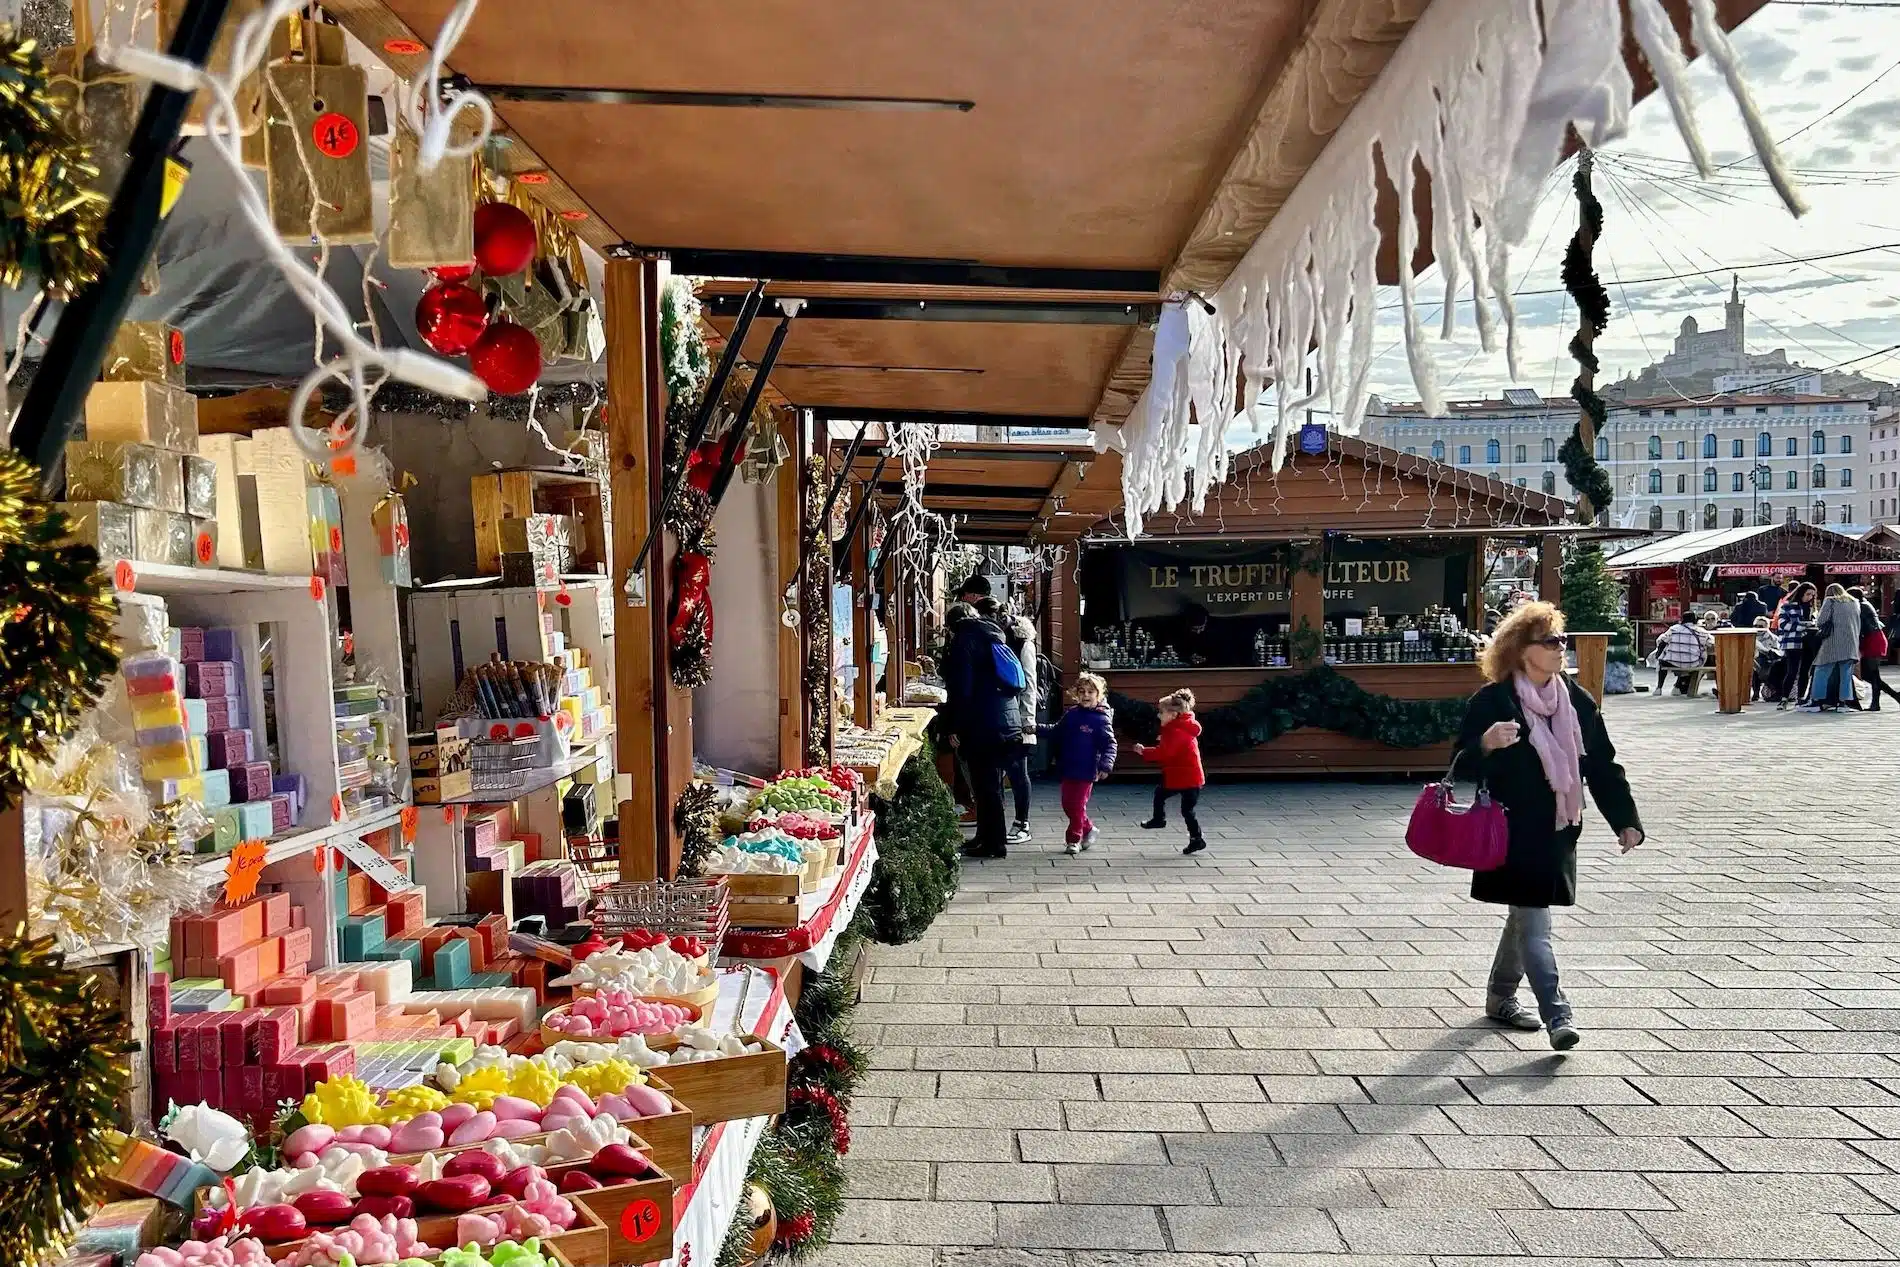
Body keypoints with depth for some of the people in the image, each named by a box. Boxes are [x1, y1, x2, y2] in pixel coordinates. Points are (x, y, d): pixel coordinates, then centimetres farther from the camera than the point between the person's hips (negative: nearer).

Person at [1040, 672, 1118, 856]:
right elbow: (1056, 731, 19)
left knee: (1077, 806, 1)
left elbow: (1109, 744, -14)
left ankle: (1074, 839, 15)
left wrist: (1105, 765, -26)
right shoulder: (1071, 714, 5)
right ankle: (1088, 828, 33)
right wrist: (1036, 729, 8)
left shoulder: (1101, 720, -12)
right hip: (1067, 769, 6)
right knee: (1067, 805, 12)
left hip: (1086, 771, -6)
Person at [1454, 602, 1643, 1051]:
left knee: (1526, 916, 17)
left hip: (1558, 831, 6)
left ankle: (1501, 997, 32)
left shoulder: (1577, 701, 8)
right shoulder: (1492, 700, -9)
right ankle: (1557, 1015, -9)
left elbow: (1602, 765, 13)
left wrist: (1625, 820, 8)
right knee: (1534, 924, -8)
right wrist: (1487, 744, -31)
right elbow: (1463, 763, -9)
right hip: (1513, 831, -6)